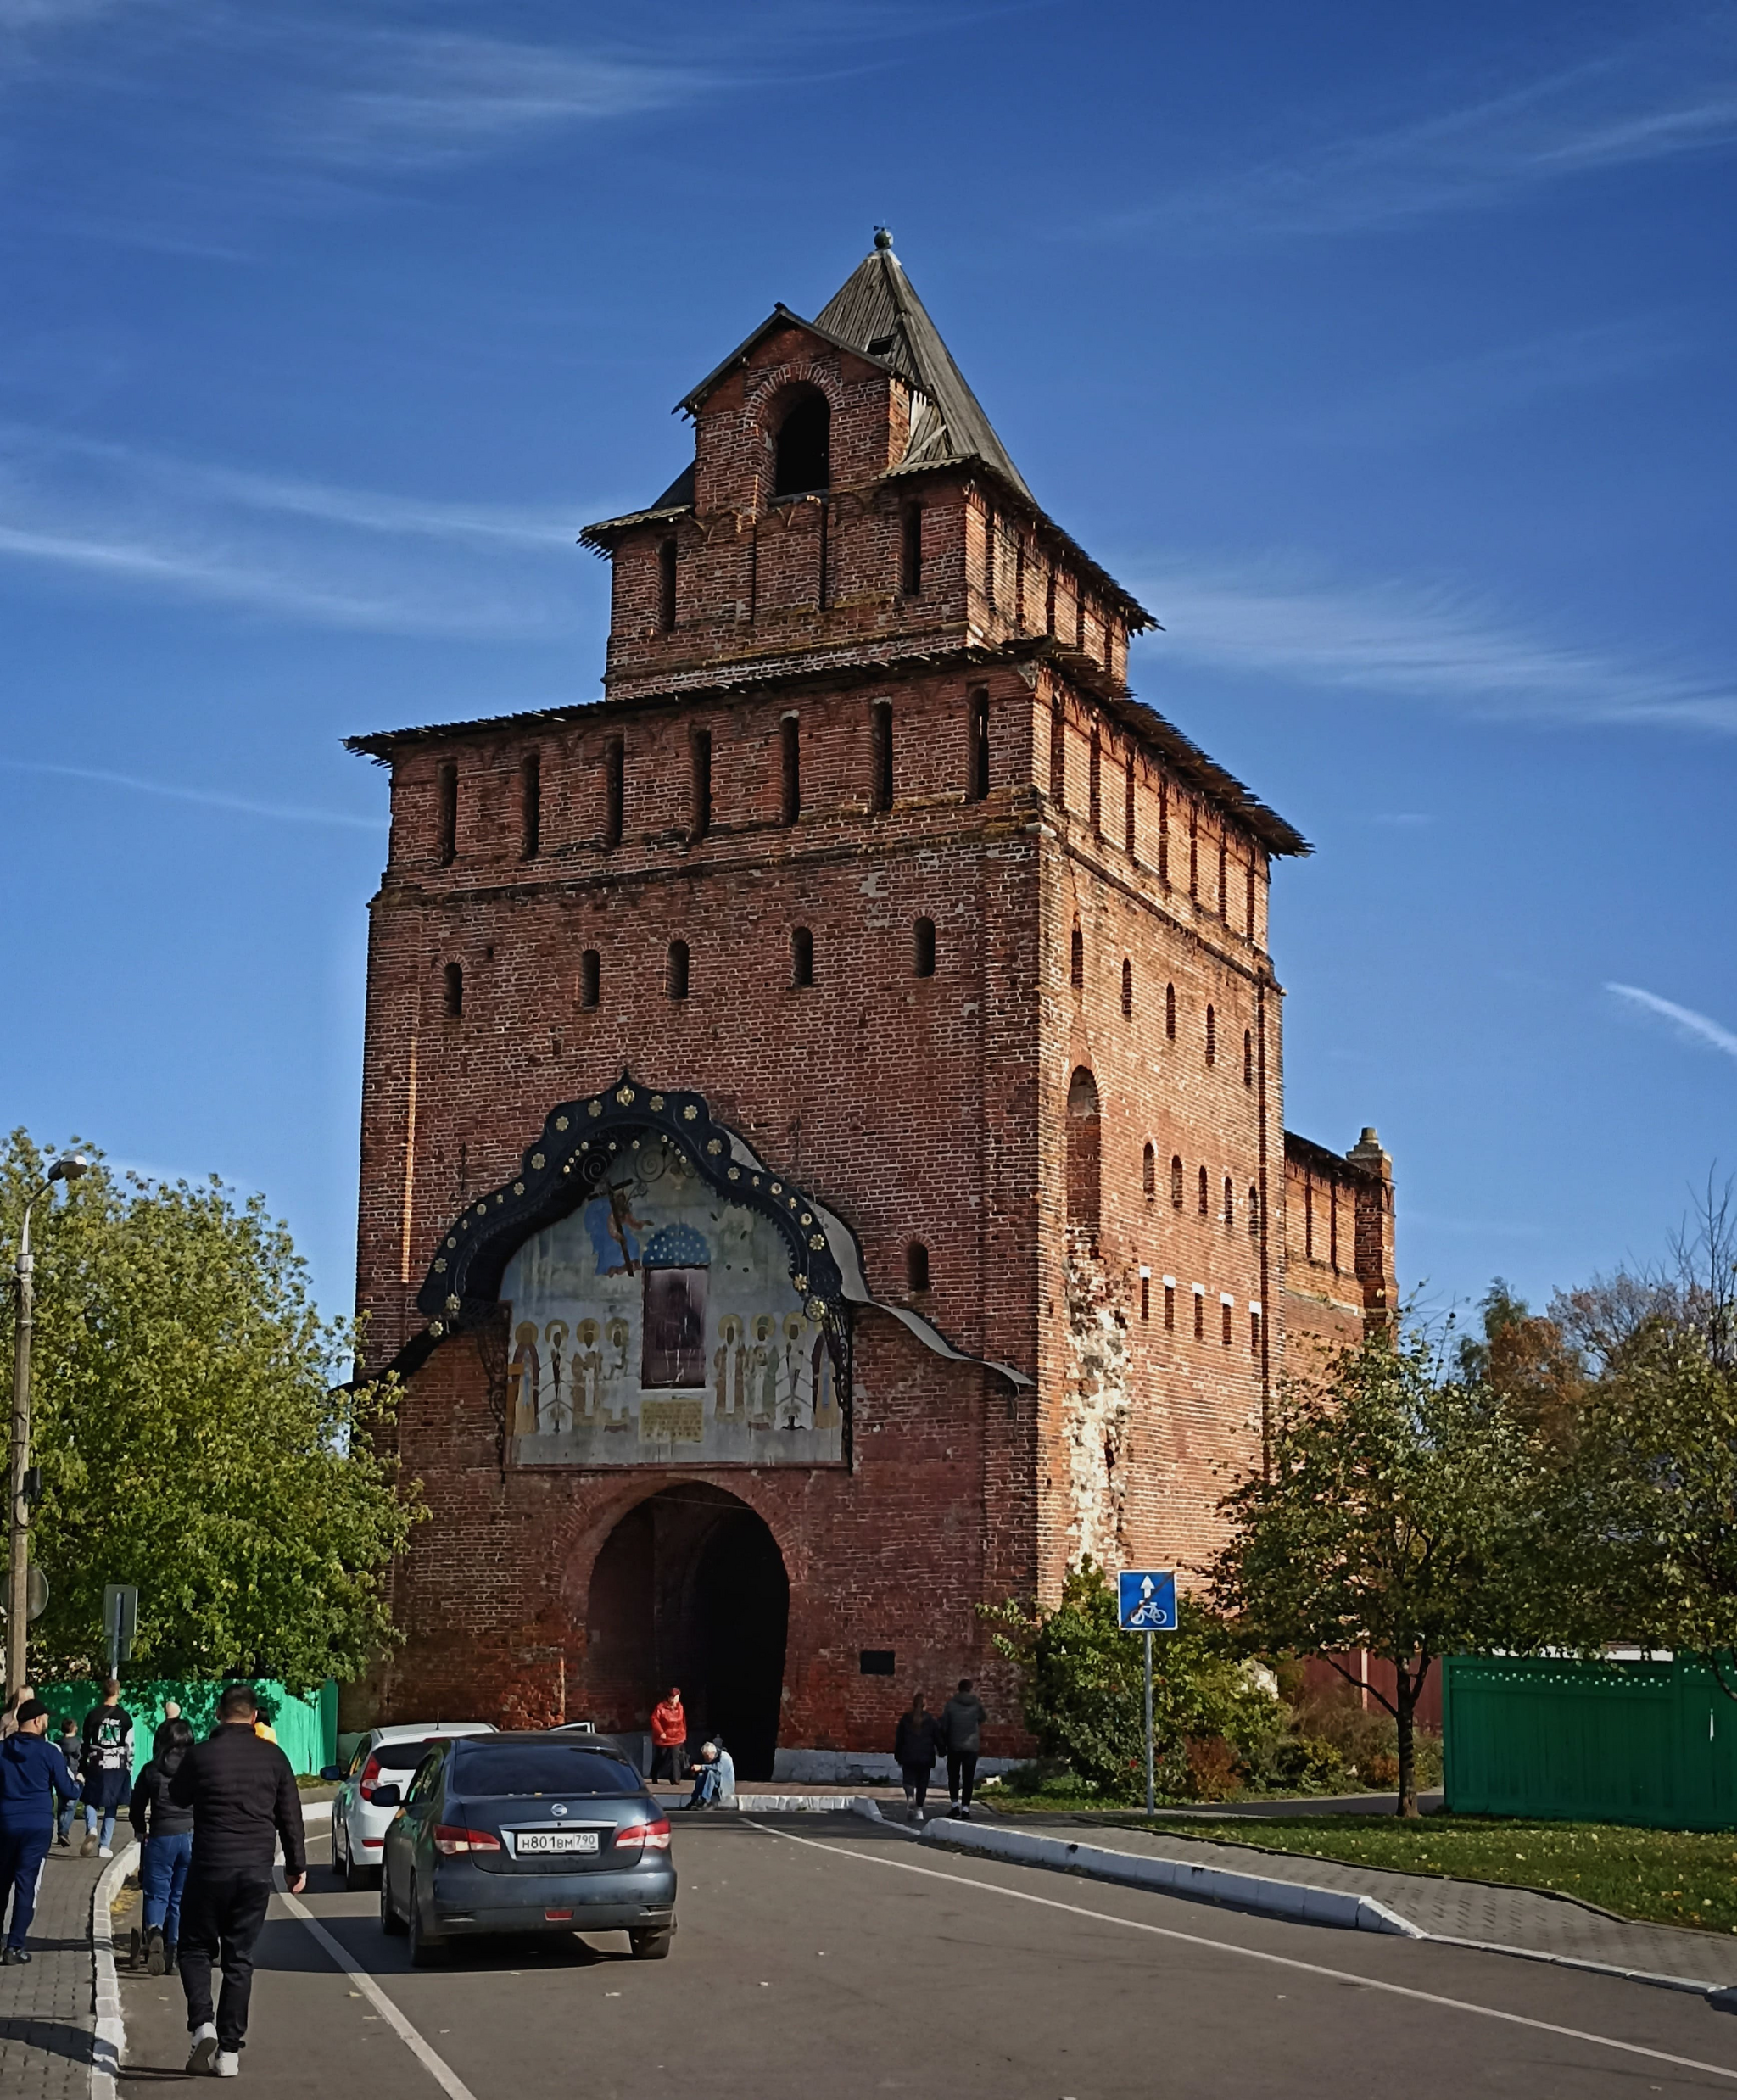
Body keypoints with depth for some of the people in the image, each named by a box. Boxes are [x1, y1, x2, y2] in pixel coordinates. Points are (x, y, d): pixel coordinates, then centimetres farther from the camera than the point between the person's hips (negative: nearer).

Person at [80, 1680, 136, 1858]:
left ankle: (91, 1830, -18)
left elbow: (85, 1744, 3)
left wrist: (82, 1768, 11)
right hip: (118, 1767, 1)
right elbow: (129, 1747, 1)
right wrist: (129, 1770, 10)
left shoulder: (93, 1715, 0)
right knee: (111, 1807, 9)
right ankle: (105, 1847, 5)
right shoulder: (125, 1717, 0)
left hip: (96, 1765, -1)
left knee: (91, 1801, 11)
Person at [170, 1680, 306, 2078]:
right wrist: (296, 1865, 14)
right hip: (257, 1870, 2)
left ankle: (202, 2024, -9)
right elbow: (290, 1816, 6)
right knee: (239, 1958, 9)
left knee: (196, 1948, 13)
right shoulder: (273, 1756, 2)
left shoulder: (200, 1755, -5)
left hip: (210, 1867, -2)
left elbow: (178, 1797, 13)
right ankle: (229, 2050, 7)